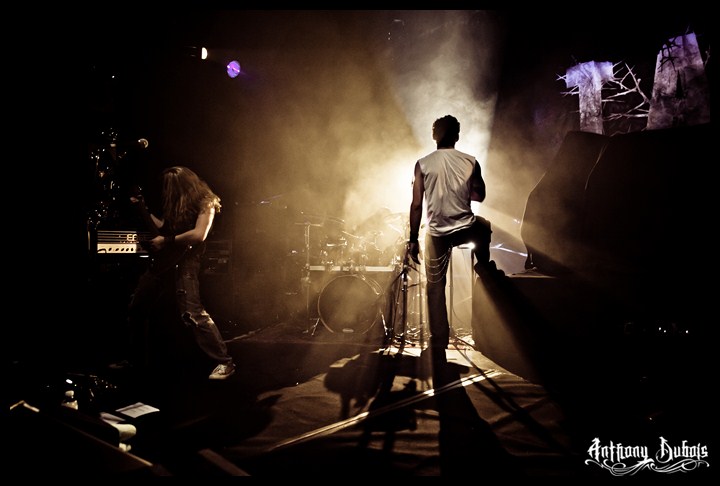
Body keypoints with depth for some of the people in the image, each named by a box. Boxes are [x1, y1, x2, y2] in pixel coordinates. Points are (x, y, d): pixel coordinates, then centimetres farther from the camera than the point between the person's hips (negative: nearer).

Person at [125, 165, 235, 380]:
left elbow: (199, 235, -20)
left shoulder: (204, 203, -8)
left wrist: (166, 241, -15)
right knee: (137, 309, 14)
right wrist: (142, 209, 14)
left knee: (192, 314, -19)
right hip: (161, 263, 9)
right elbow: (160, 229, 22)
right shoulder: (176, 204, 16)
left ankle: (224, 362, -14)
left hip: (184, 264, -9)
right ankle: (138, 359, 30)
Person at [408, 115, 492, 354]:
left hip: (437, 234, -1)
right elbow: (479, 196, 9)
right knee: (484, 227, 37)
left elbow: (417, 205, -7)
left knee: (435, 288, 11)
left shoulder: (423, 164, -6)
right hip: (466, 229, 1)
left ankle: (439, 344, 14)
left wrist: (413, 240, 0)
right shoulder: (470, 162, -2)